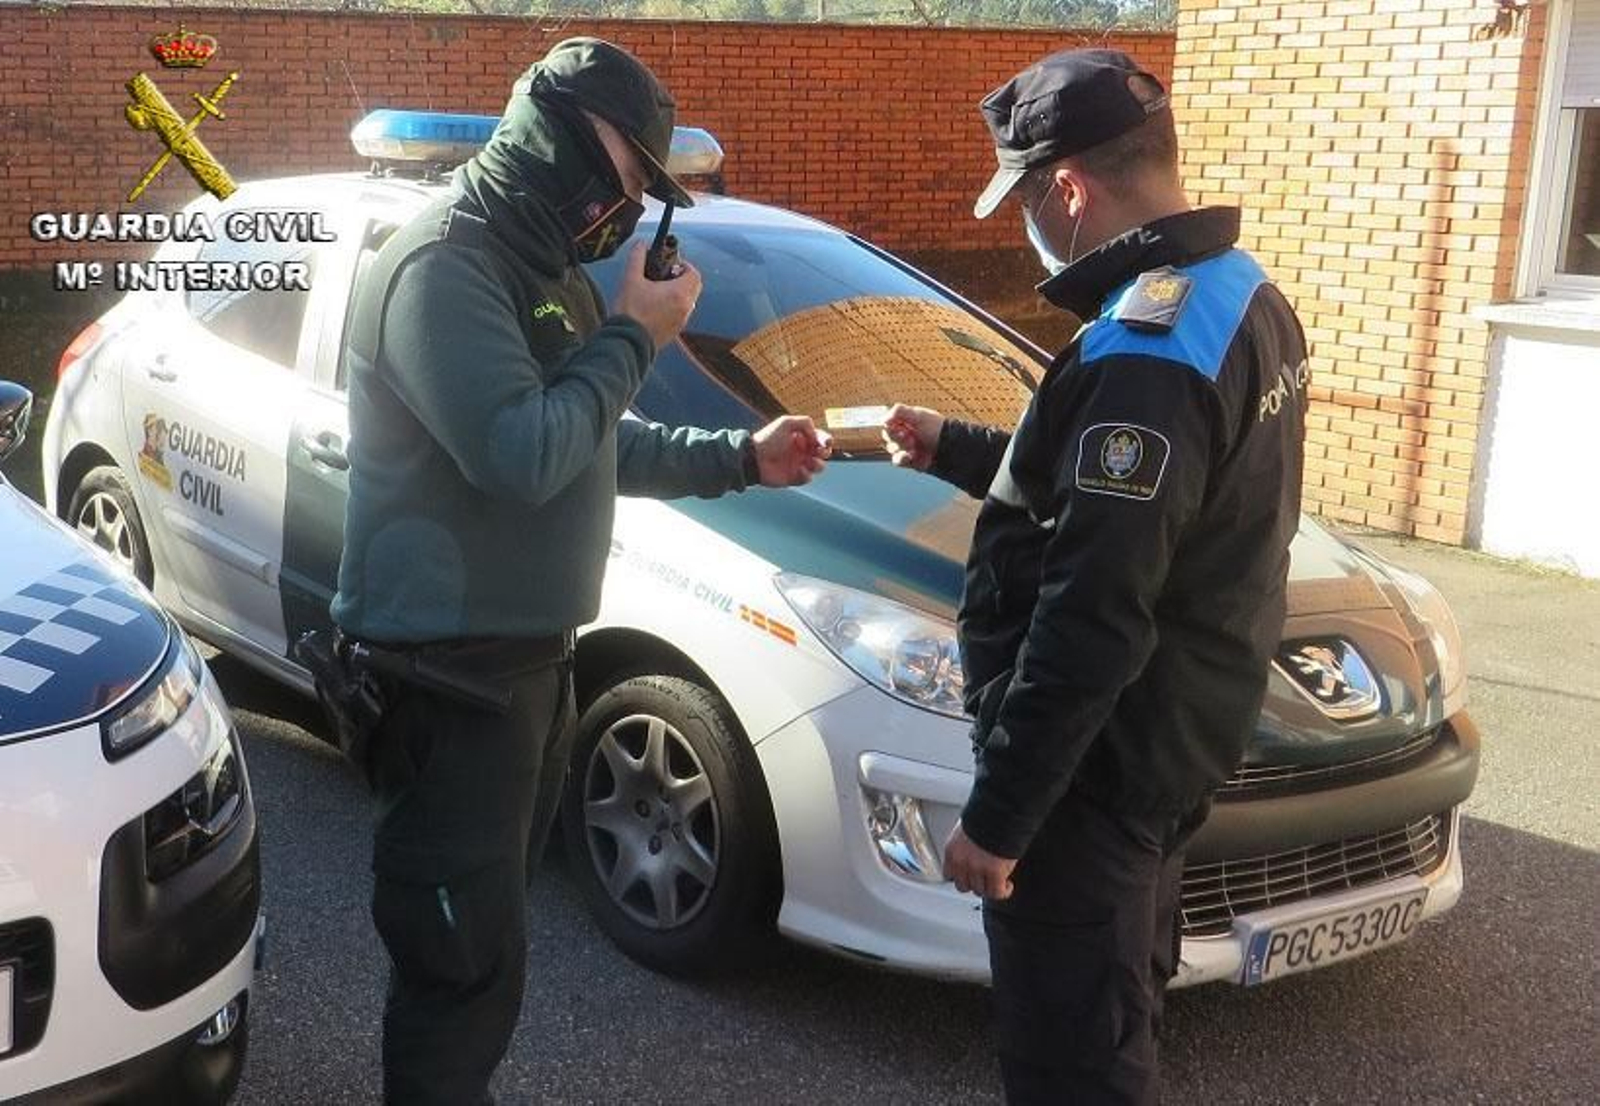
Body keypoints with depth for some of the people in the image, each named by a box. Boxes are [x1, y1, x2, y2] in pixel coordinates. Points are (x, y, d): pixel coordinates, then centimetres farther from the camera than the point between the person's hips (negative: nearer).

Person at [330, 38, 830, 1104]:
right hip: (451, 668, -10)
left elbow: (597, 445, 24)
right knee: (465, 953, -3)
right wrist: (634, 337, -16)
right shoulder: (444, 268, -18)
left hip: (530, 654, 10)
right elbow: (523, 457, -27)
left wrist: (738, 458, 16)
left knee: (487, 927, 21)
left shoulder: (547, 272, 14)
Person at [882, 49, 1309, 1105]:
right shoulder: (1241, 299, 8)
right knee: (1117, 1009, 26)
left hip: (1099, 756, -10)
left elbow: (1092, 622, -28)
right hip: (1179, 732, 10)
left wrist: (998, 811, -22)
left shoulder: (1147, 351, -25)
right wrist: (956, 451, 23)